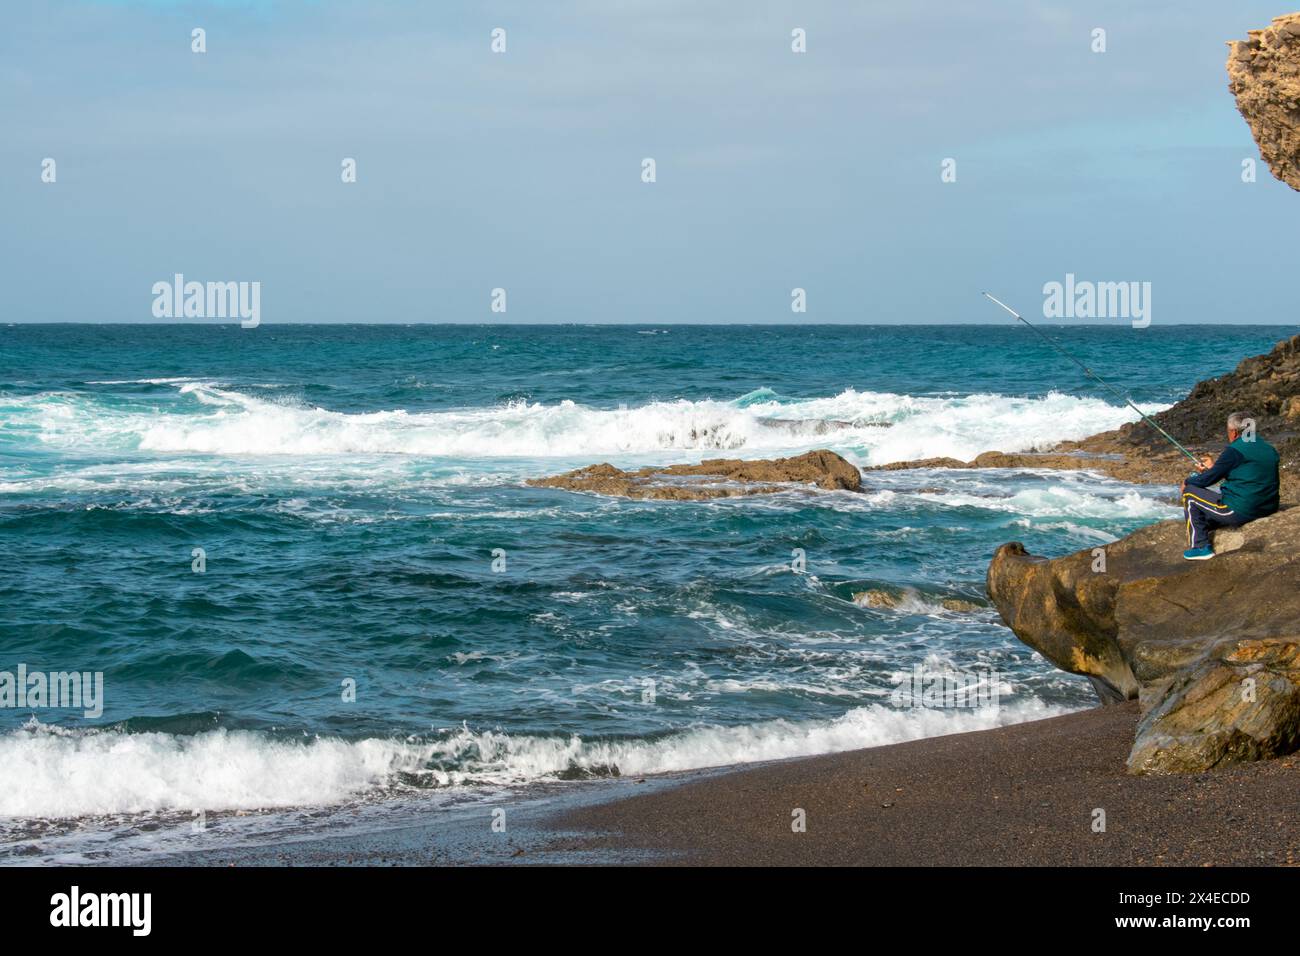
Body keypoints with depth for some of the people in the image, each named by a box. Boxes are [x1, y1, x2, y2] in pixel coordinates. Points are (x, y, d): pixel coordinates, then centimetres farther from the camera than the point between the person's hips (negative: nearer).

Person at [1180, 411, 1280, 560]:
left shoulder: (1235, 451, -15)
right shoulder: (1269, 450, 10)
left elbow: (1208, 479, -9)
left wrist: (1187, 482, 12)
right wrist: (1213, 467, 30)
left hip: (1241, 512, -9)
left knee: (1189, 493, 6)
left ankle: (1200, 547, 7)